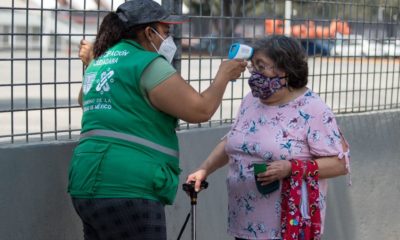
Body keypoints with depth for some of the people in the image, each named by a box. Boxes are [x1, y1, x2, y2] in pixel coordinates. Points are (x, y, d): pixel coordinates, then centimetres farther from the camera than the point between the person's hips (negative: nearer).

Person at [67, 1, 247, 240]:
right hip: (125, 191, -9)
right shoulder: (147, 64, -9)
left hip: (90, 187, 10)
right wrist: (224, 75, 5)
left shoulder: (101, 62, 18)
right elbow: (200, 110, -11)